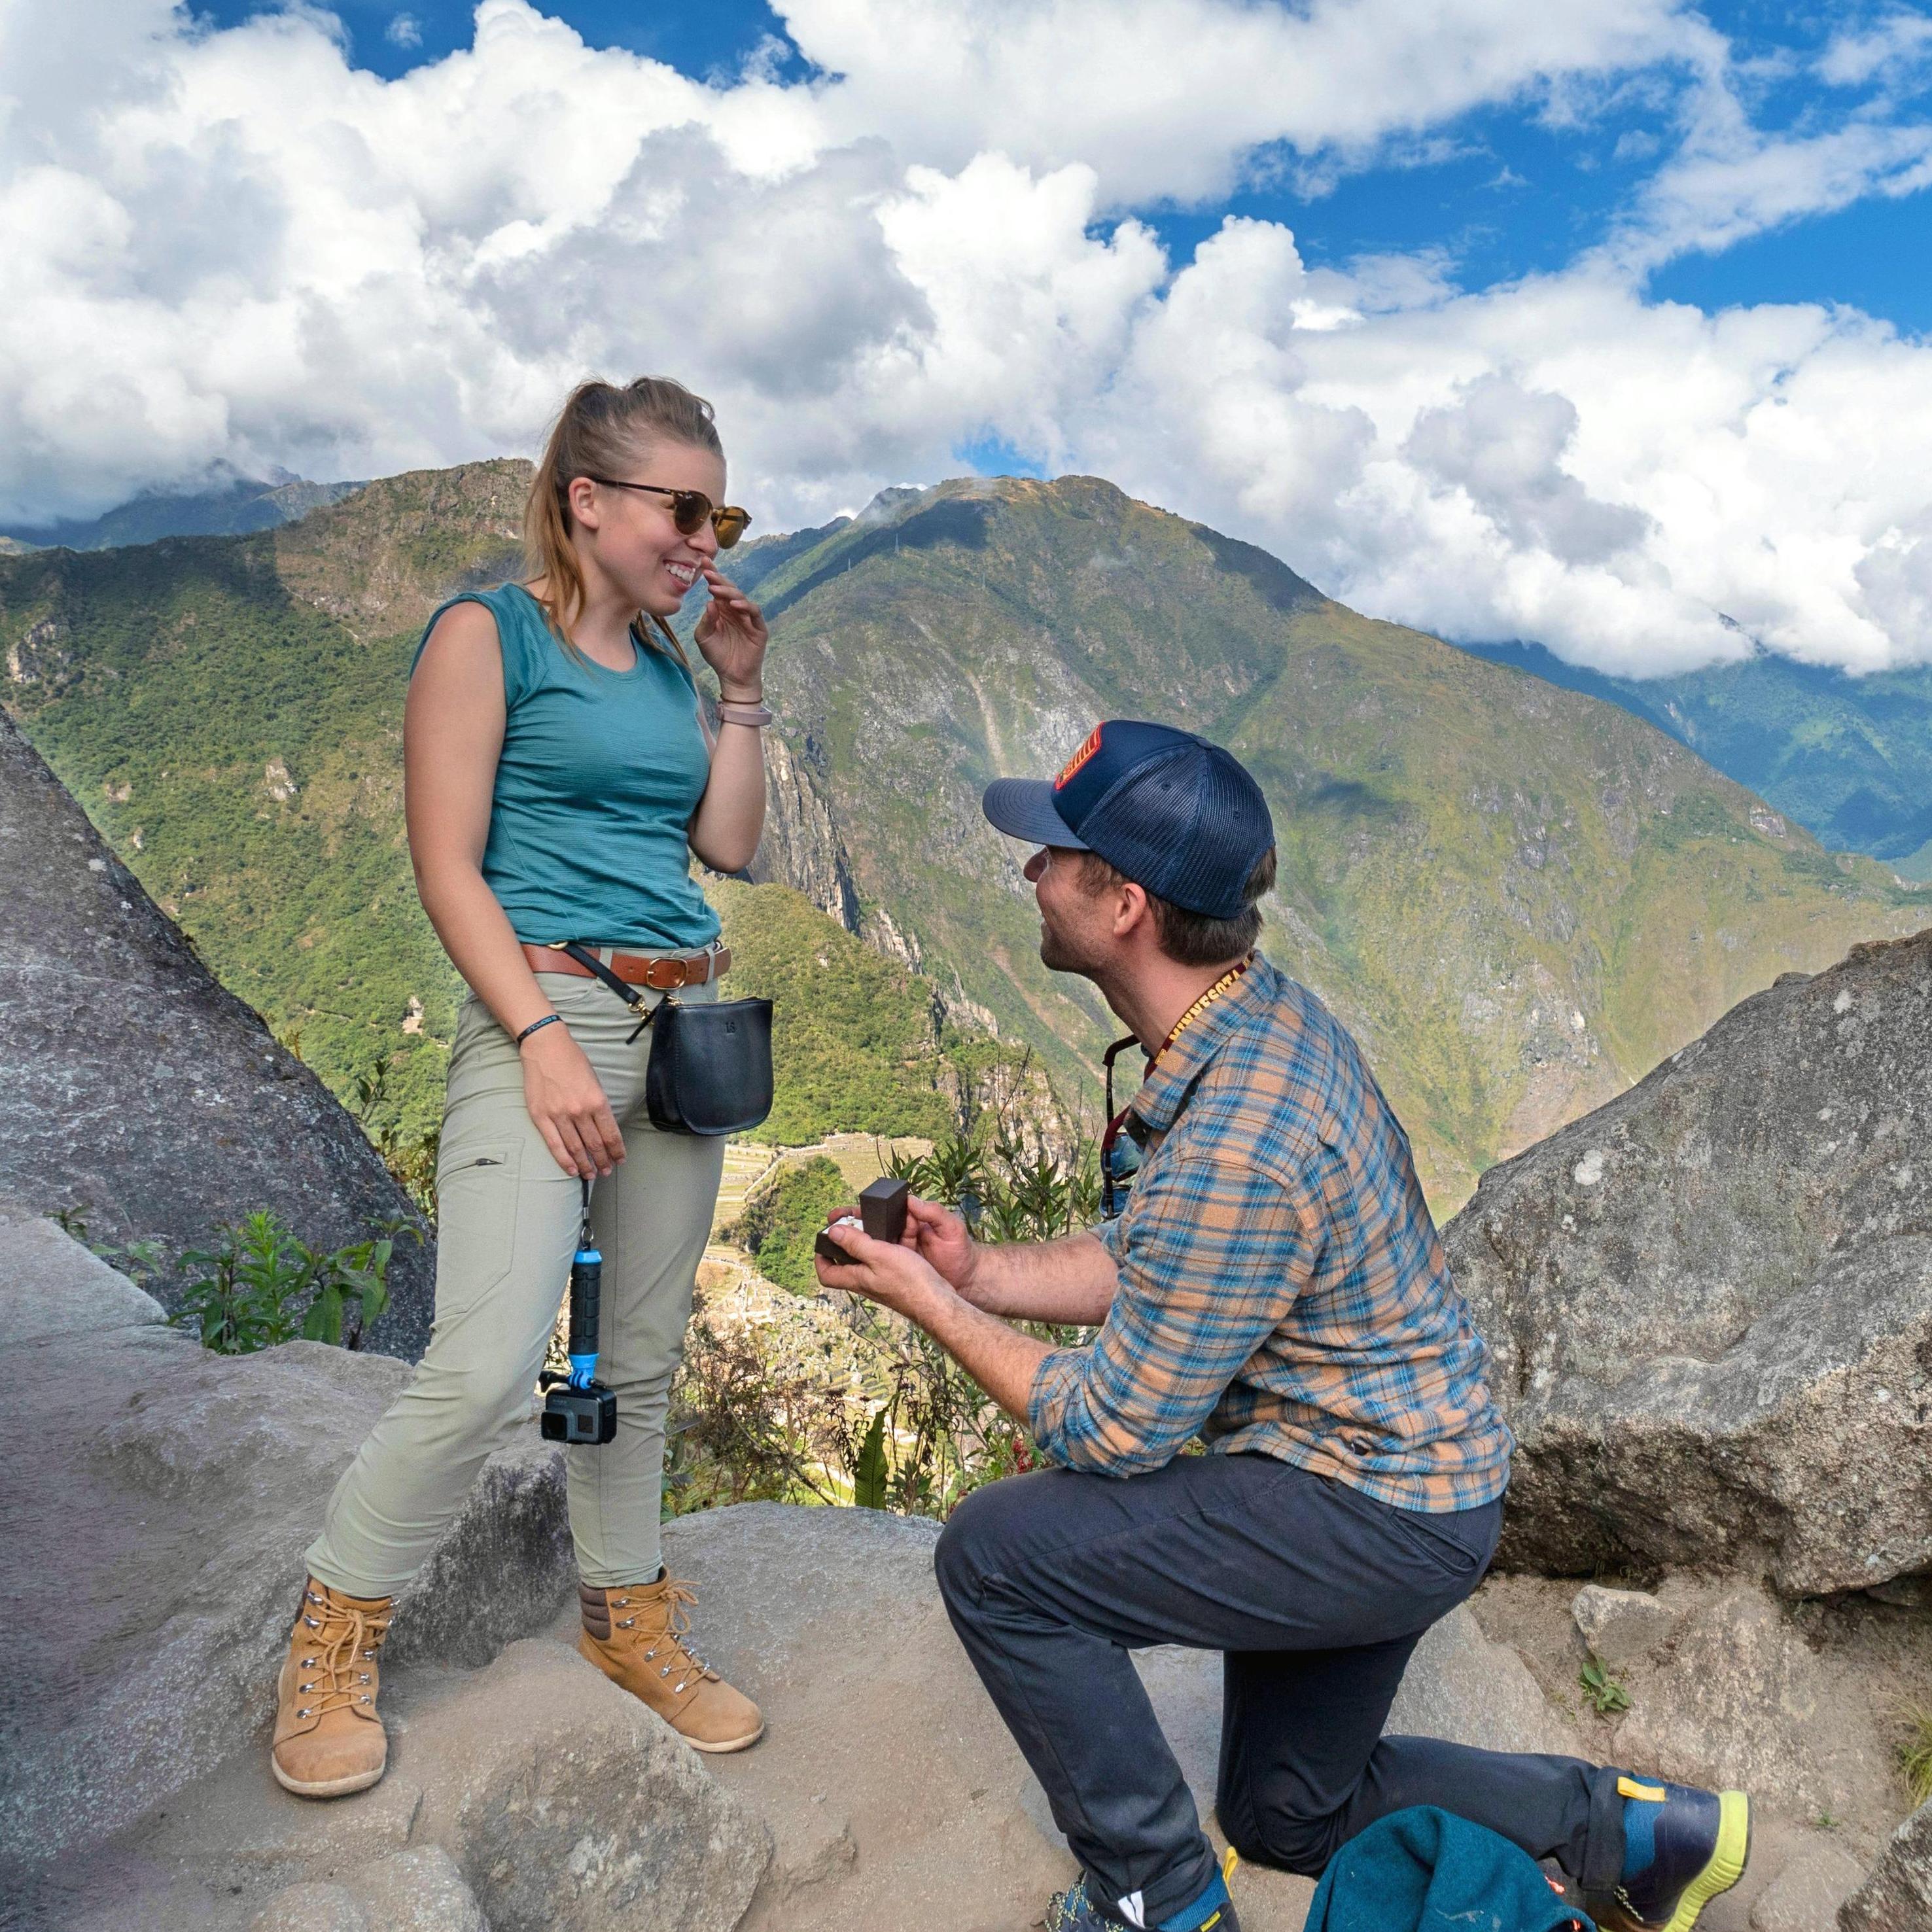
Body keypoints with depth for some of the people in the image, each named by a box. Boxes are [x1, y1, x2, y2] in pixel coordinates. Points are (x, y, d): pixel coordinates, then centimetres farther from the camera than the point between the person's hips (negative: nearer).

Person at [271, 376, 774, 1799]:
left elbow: (730, 848, 14)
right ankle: (336, 1635, 10)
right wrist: (545, 1037, -19)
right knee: (489, 1370, -14)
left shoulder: (667, 661, 15)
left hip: (685, 1023, 7)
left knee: (643, 1356, 12)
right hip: (543, 1012, -6)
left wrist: (742, 690, 8)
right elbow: (447, 864, -10)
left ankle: (630, 1615, 29)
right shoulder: (488, 635, -4)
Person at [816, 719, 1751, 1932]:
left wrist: (931, 1306, -14)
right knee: (1291, 1816, 26)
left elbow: (1114, 1433, -23)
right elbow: (1145, 1267, 6)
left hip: (1374, 1509, -10)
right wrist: (976, 1271, -6)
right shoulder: (1265, 1012, -4)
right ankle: (1629, 1830, 28)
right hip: (1406, 1464, 10)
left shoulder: (1232, 1148, -34)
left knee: (999, 1556, -13)